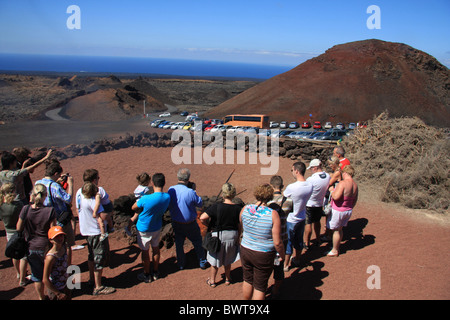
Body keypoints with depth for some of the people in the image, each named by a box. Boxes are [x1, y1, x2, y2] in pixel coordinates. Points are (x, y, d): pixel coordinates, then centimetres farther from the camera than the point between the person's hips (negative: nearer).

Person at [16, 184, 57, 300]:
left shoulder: (25, 209, -16)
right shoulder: (50, 211, -22)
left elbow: (19, 228, -3)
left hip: (30, 248, 2)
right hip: (45, 247, -2)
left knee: (37, 275, 20)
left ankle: (41, 297, 38)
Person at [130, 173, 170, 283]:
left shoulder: (145, 199, -35)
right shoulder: (167, 197, -16)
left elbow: (134, 208, -15)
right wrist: (134, 217, 1)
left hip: (144, 229, -4)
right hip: (157, 227, 5)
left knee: (145, 251, 15)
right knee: (155, 248, 23)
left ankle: (146, 275, 33)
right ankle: (155, 272, 39)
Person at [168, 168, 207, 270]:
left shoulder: (171, 190, -14)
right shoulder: (190, 192, -27)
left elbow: (169, 205, 2)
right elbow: (200, 203, -12)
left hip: (176, 223, 3)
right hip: (190, 224, -3)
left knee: (179, 243, 22)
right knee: (197, 242, 18)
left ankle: (180, 264, 34)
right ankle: (202, 262, 31)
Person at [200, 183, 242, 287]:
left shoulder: (216, 207, -22)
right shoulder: (238, 208, -13)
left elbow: (202, 218, -28)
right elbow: (240, 226, -4)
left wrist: (209, 225, -10)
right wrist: (238, 238, 10)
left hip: (218, 235, -3)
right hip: (232, 236, 3)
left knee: (215, 260, 18)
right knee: (228, 260, 26)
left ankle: (212, 280, 34)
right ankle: (227, 279, 41)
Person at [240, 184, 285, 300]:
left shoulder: (245, 209, -11)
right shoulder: (273, 214, -23)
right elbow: (277, 242, -19)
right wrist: (282, 256, -2)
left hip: (245, 251, 4)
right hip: (264, 256, -4)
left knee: (248, 280, 25)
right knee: (260, 286, 14)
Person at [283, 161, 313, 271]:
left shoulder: (291, 187, -29)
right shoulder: (310, 186, -10)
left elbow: (283, 197, -11)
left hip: (291, 220, -6)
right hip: (302, 218, 6)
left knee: (288, 242, 11)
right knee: (299, 240, 24)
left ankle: (285, 264, 24)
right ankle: (297, 259, 43)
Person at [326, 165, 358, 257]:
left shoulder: (343, 183, -24)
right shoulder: (355, 185, 2)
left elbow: (336, 197, -31)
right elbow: (355, 200, 13)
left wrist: (331, 190, -12)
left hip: (338, 210, -8)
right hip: (348, 210, 8)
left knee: (336, 230, 6)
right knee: (340, 229, 20)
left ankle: (335, 251, 16)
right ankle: (337, 248, 32)